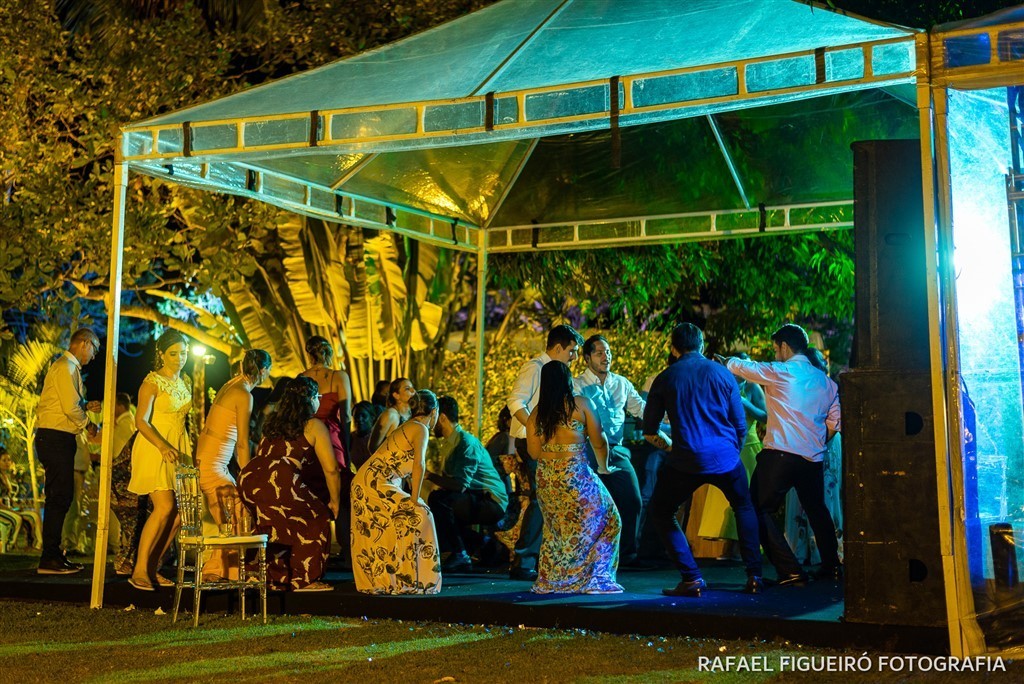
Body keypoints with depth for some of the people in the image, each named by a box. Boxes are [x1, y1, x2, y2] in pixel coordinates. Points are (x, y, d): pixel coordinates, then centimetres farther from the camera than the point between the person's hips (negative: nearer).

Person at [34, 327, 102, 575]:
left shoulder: (68, 367, 21)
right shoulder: (66, 367, -12)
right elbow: (71, 408, -18)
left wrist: (86, 406, 11)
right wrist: (88, 424, -3)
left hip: (58, 439, 10)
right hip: (55, 437, -10)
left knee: (60, 497, 12)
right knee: (58, 497, -9)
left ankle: (53, 554, 17)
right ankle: (49, 559, -7)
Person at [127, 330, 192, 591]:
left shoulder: (185, 384, 14)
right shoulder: (152, 382, -8)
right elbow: (141, 421, -20)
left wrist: (188, 450, 14)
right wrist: (162, 446, -33)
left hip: (179, 450, 7)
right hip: (153, 449, -7)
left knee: (179, 511, 0)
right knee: (165, 507, -19)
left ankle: (153, 567, 9)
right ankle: (139, 570, -13)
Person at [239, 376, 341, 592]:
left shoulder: (273, 423, 26)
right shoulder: (314, 426, 7)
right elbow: (330, 469, 5)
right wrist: (334, 501, 17)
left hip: (248, 479, 7)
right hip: (278, 482, -7)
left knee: (277, 526, 26)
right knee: (315, 520, 9)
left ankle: (277, 578, 29)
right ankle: (304, 580, 9)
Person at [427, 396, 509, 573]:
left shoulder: (467, 443, -17)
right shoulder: (449, 443, 13)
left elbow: (460, 485, -25)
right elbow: (448, 482, 12)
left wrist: (429, 475, -19)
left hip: (492, 503, -10)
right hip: (476, 500, 10)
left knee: (438, 499, -26)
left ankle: (459, 556, -17)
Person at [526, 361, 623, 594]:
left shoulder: (536, 414, 5)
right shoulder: (581, 404, -3)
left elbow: (534, 452, 5)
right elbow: (599, 442, 1)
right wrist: (603, 467, 18)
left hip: (545, 478, 5)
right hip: (575, 475, -5)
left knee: (556, 529, 22)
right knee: (606, 522, 8)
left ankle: (548, 581, 22)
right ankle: (595, 579, 1)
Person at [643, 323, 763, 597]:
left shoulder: (665, 379, 4)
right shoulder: (723, 374, 6)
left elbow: (649, 432, 8)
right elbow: (741, 425, 10)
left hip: (685, 461, -2)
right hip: (725, 457, 2)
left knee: (661, 514, 16)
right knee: (744, 509, 27)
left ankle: (691, 578, 4)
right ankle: (754, 577, 19)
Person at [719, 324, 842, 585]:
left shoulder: (781, 372, -5)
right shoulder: (825, 381, 13)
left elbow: (743, 367, 3)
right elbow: (834, 422, 12)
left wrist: (724, 361, 22)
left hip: (780, 454, -7)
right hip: (813, 457, 7)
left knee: (759, 511, 0)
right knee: (816, 510, 27)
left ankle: (791, 571, -7)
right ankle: (831, 566, 36)